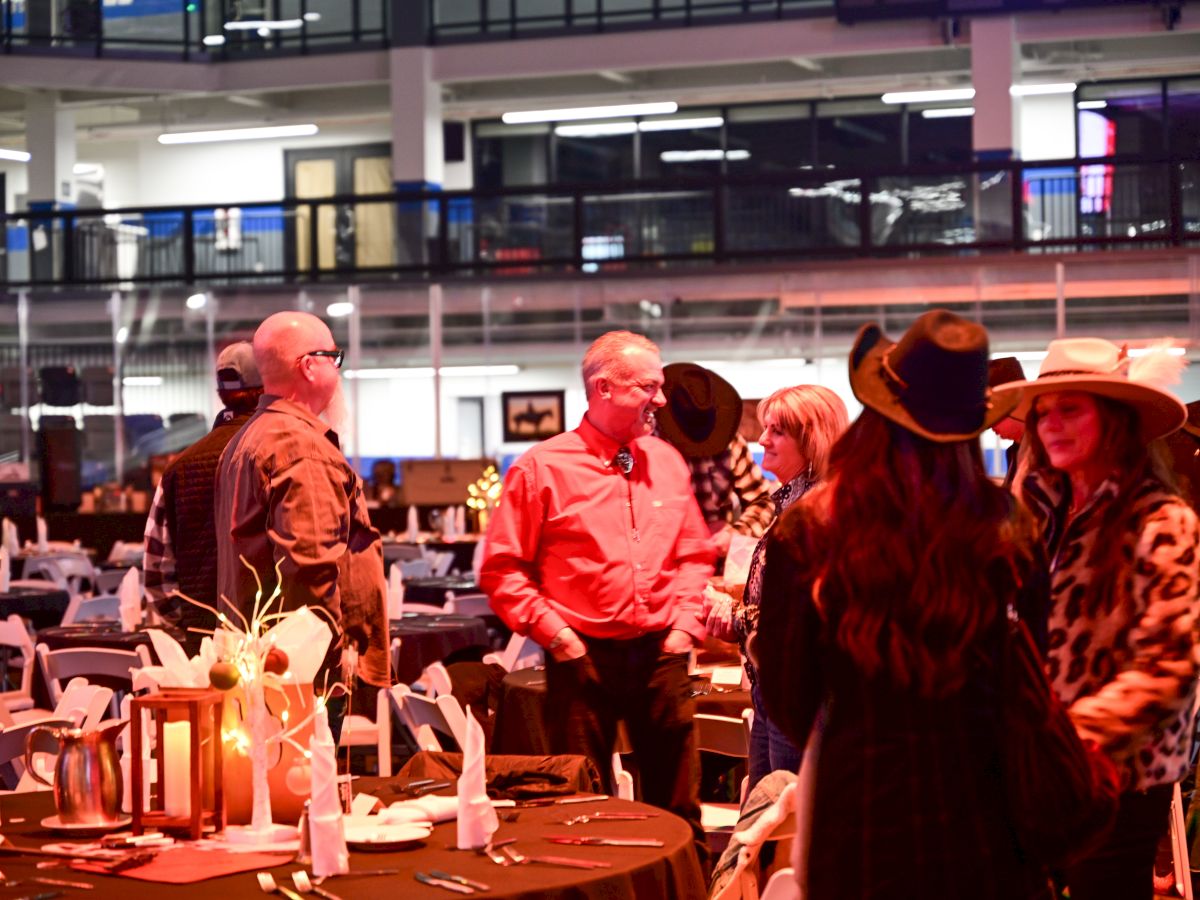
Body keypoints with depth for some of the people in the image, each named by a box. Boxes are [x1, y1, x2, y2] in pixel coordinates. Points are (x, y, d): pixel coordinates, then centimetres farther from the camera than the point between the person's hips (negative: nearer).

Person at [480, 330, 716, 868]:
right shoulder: (542, 468, -6)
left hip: (660, 656, 4)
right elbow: (501, 569, -5)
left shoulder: (667, 463, 9)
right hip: (584, 659, -4)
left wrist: (686, 623, 4)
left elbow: (695, 554, 16)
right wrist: (555, 633, -9)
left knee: (677, 809, 10)